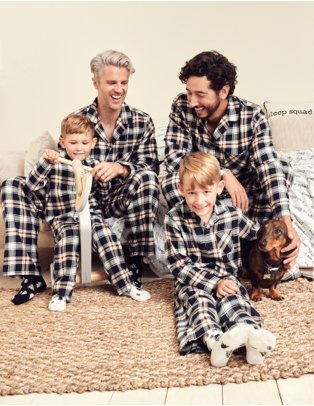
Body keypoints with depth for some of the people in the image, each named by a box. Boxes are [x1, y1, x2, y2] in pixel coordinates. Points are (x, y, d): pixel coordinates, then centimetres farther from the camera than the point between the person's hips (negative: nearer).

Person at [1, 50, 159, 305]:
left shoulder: (142, 122, -2)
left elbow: (149, 167, -10)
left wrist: (120, 168, -30)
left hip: (118, 200, -1)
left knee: (148, 179, -34)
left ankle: (136, 265, -23)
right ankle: (32, 275, -18)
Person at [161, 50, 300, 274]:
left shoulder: (252, 116, -22)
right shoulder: (181, 107, -18)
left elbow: (269, 167, -32)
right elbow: (174, 157, -24)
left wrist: (286, 221, -46)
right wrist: (223, 174, -36)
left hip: (244, 192, 0)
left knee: (283, 170, -26)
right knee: (170, 181, -30)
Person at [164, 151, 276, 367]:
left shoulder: (233, 215, -6)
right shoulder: (174, 219, -11)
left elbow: (260, 236, 14)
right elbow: (178, 264, -12)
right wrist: (214, 283, -20)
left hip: (227, 277, 2)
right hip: (192, 280, -1)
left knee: (232, 298, -29)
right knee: (199, 299, -32)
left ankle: (253, 336, -57)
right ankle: (215, 340, -61)